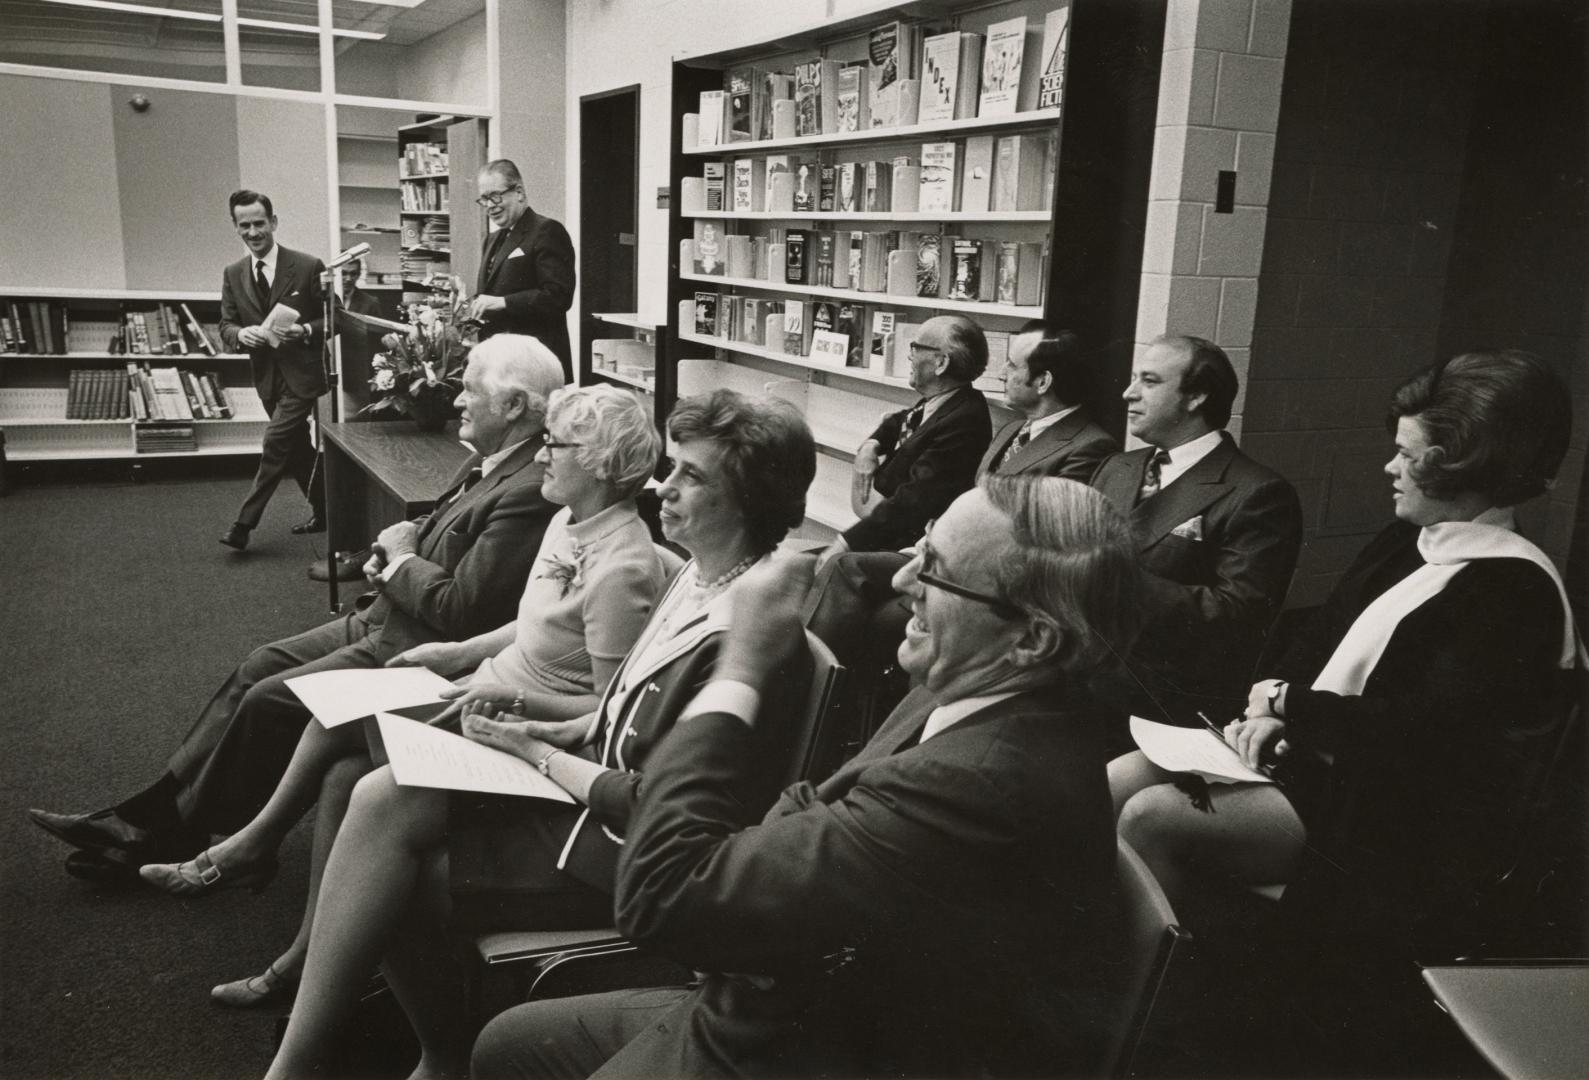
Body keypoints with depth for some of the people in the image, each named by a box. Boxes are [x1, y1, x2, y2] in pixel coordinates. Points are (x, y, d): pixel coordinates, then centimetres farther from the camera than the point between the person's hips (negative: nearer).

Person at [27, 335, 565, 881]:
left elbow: (462, 610, -27)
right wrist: (397, 549, 0)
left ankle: (174, 836, 14)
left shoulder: (530, 493, -26)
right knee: (261, 665, 9)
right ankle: (152, 811, 18)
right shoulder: (488, 460, 7)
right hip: (383, 620, 10)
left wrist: (401, 556, -12)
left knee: (269, 700, -7)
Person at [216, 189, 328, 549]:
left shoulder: (308, 267, -9)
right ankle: (323, 513, 30)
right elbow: (225, 325, 5)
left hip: (301, 374, -5)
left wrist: (306, 330, -24)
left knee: (275, 445, -10)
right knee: (297, 451, 15)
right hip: (267, 376, 6)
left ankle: (243, 525, -2)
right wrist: (240, 333, -18)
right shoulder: (233, 274, 5)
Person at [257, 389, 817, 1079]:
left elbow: (652, 809, -21)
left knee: (391, 881, -10)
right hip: (594, 784, 8)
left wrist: (533, 750, -10)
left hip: (616, 857, -8)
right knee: (382, 798, -7)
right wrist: (553, 731, 0)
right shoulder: (699, 576, 3)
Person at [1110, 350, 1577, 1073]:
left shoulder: (1514, 591, -16)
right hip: (1309, 752, 9)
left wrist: (1286, 703, -12)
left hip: (1379, 815, -8)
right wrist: (1273, 706, -7)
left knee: (1149, 818, -24)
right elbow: (1319, 640, 13)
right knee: (1110, 784, -8)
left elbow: (1416, 729, -23)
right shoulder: (1407, 542, 10)